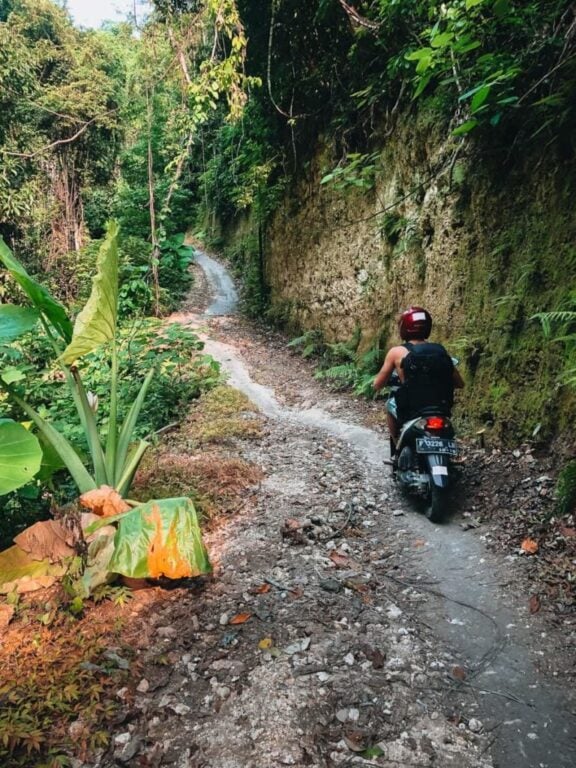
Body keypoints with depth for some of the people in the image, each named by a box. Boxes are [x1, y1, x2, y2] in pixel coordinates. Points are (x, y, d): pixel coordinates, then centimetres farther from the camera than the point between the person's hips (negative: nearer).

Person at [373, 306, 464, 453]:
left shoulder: (397, 352, -3)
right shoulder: (440, 350, 7)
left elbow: (377, 385, 2)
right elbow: (459, 383, 12)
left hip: (410, 414, -3)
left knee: (390, 404, 30)